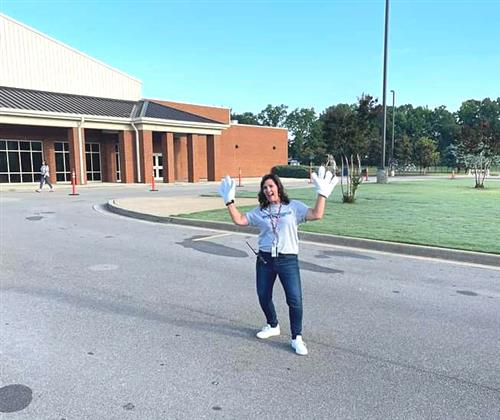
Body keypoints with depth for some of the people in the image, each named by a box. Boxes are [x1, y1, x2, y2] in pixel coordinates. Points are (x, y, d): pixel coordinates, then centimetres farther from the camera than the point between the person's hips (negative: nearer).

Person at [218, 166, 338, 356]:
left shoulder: (294, 207, 0)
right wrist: (229, 201, -1)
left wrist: (322, 193, -17)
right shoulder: (259, 211, 8)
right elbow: (239, 220, 2)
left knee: (295, 299, -8)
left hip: (288, 260, -3)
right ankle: (272, 325, 41)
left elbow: (316, 215, -11)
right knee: (263, 297, 15)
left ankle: (297, 338, 10)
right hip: (265, 260, 4)